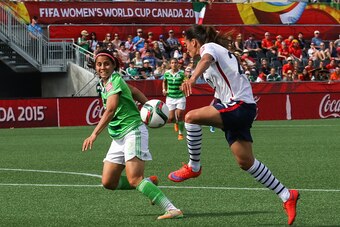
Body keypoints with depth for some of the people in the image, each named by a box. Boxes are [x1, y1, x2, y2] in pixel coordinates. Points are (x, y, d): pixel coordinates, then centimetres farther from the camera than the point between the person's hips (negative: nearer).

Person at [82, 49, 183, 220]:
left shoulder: (114, 81, -14)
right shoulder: (105, 82, 14)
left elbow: (110, 110, -27)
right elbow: (134, 91, 23)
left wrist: (94, 134, -35)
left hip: (133, 131, -9)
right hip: (118, 137, 9)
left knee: (134, 180, -23)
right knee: (108, 183, 4)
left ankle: (172, 210, -28)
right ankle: (149, 183, 20)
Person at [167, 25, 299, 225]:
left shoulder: (209, 47, -4)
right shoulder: (217, 51, 26)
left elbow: (206, 60, -30)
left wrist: (192, 78, -48)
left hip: (240, 105, -11)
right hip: (238, 109, 11)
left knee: (192, 117, -23)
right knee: (246, 162, 9)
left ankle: (193, 167, -9)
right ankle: (287, 196, 15)